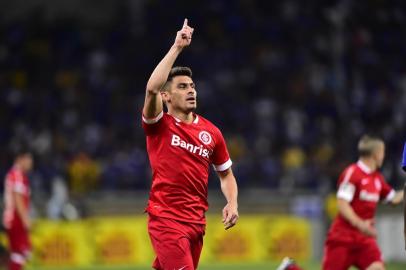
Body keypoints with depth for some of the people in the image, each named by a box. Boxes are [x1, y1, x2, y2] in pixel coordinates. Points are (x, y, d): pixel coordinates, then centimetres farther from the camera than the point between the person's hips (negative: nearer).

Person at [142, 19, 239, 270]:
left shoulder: (211, 132, 10)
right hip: (166, 219, -5)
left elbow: (226, 173, 21)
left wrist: (232, 203, 2)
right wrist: (177, 47, -19)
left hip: (197, 221, 5)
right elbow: (152, 88, -22)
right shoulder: (159, 126, -3)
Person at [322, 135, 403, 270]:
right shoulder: (352, 173, -14)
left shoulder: (377, 178, 10)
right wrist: (359, 223, -33)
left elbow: (394, 198, 21)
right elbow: (342, 204, -21)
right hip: (343, 236, -6)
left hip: (364, 237, 6)